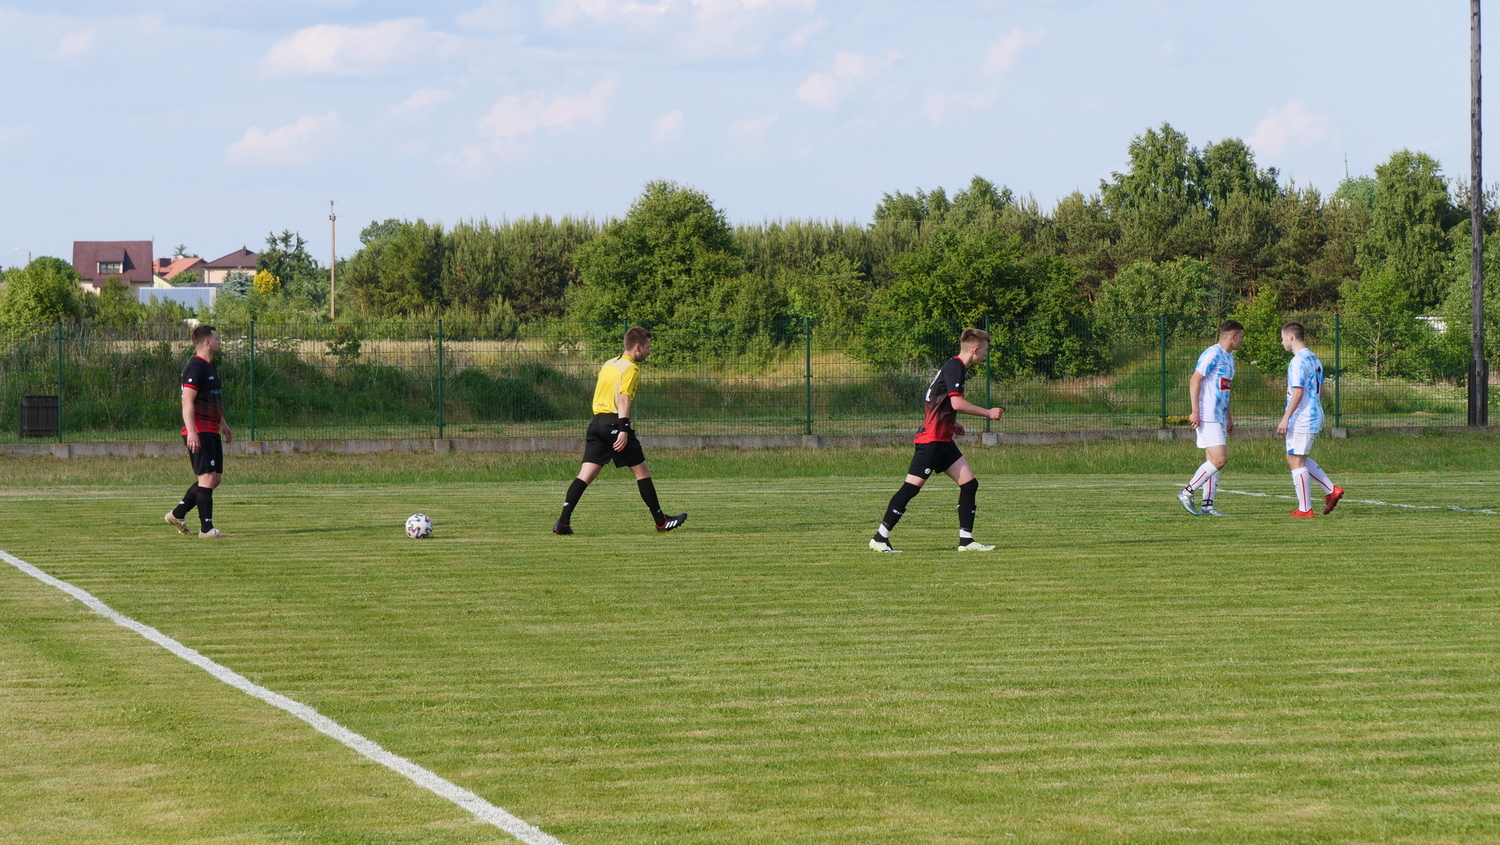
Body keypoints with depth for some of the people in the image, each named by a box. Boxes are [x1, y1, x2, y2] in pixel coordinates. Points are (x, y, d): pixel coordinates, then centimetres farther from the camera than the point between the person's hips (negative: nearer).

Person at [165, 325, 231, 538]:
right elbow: (187, 402, -20)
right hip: (199, 433, -10)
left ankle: (177, 514, 19)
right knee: (208, 477, -10)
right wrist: (191, 432, -27)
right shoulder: (195, 368, -14)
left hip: (212, 432, 10)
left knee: (215, 478, 11)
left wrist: (223, 424, 29)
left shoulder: (210, 368, 18)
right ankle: (206, 528, -7)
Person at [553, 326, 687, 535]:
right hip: (615, 422, -7)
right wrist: (623, 429, -23)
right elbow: (623, 399, -17)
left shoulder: (608, 364, 20)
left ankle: (563, 521, -13)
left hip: (597, 421, 7)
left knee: (586, 474, 0)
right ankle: (661, 521, 12)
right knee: (642, 471, 5)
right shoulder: (630, 368, -5)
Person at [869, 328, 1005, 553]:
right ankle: (880, 538, -3)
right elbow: (957, 403, -24)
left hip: (943, 441, 10)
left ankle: (966, 540, 5)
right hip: (931, 440, -10)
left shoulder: (954, 367, 16)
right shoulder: (954, 368, -14)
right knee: (912, 487, -8)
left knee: (970, 484, 3)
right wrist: (988, 413, -15)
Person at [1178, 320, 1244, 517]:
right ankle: (1187, 493, -8)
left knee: (1214, 461, 7)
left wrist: (1229, 417, 26)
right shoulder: (1212, 354, -11)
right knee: (1219, 459, -15)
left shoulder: (1229, 357, 19)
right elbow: (1194, 381, -15)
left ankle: (1207, 504, 7)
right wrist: (1195, 411, -19)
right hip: (1208, 417, -10)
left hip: (1219, 417, 10)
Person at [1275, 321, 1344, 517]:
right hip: (1315, 417, 10)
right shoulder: (1314, 359, 14)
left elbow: (1298, 392, -21)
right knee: (1299, 460, 19)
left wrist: (1285, 419, -19)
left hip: (1301, 420, -10)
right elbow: (1321, 390, 20)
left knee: (1296, 461, -3)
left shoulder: (1298, 361, -15)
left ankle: (1305, 509, -1)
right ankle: (1331, 490, 12)